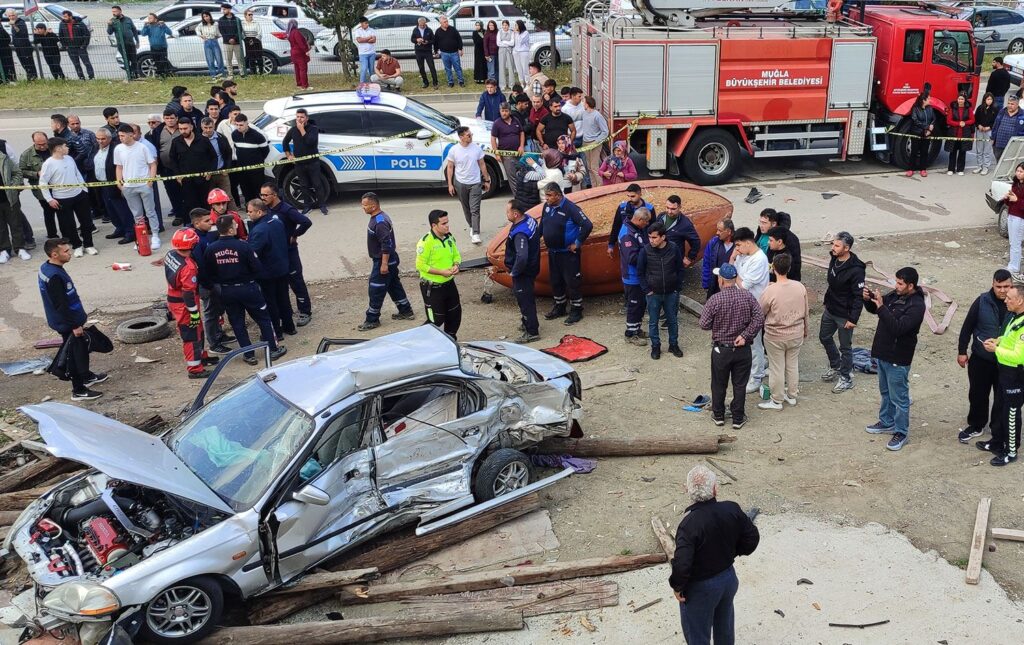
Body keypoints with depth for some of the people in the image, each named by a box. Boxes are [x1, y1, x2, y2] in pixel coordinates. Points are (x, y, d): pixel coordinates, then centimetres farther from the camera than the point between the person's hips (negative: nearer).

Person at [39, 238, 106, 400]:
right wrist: (75, 325, -21)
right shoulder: (54, 276, -28)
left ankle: (86, 376, 42)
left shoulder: (47, 268, 4)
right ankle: (78, 390, 9)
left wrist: (78, 320, 22)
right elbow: (60, 305, -27)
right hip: (67, 324, -10)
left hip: (69, 320, 10)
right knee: (75, 354, 0)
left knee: (81, 348, 24)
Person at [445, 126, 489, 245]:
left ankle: (475, 234, -12)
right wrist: (450, 184, -3)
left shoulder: (477, 149, -5)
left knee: (475, 209, -9)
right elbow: (450, 167, -1)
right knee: (466, 208, 15)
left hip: (475, 183, -1)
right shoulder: (453, 150, -8)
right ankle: (472, 227, 34)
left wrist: (486, 180, 6)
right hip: (460, 184, 1)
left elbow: (482, 165, 5)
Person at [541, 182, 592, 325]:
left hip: (568, 253, -7)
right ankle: (559, 307, 34)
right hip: (552, 252, 7)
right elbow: (542, 225, 18)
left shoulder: (570, 208, -21)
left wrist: (578, 243, -18)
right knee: (555, 281, 17)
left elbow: (588, 225, -24)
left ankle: (576, 311, 13)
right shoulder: (547, 206, 1)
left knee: (572, 281, 1)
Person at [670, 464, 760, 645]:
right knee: (725, 628, 30)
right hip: (729, 578, 6)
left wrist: (677, 586, -13)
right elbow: (752, 538, -3)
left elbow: (682, 564, -32)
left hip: (700, 587, -5)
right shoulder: (732, 510, -17)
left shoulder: (690, 524, -33)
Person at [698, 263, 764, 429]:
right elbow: (759, 319, -12)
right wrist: (745, 336, -11)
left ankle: (718, 416, 29)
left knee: (719, 385, 15)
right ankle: (738, 419, 21)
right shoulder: (747, 296, -7)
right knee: (740, 385, 12)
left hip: (721, 350, -2)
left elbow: (704, 324, -13)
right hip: (743, 349, 2)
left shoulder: (714, 300, -16)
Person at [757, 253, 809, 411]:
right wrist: (805, 331, 18)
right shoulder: (800, 287, -10)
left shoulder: (770, 291, -24)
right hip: (796, 335, 4)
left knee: (776, 369, 10)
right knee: (793, 366, 21)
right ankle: (792, 396, 36)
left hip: (775, 337, -4)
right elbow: (806, 312, 2)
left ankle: (777, 401, 23)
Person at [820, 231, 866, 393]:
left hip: (844, 315, -8)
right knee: (824, 337, 23)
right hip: (830, 309, 8)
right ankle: (835, 367, 43)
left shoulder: (855, 270, -27)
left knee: (845, 347, 7)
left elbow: (859, 296, -23)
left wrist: (853, 319, -22)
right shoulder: (834, 259, -2)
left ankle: (846, 378, 24)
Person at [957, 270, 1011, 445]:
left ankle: (998, 433, 25)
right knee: (977, 394, 15)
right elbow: (967, 327, -1)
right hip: (980, 359, 1)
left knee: (1002, 398, 8)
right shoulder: (982, 302, -10)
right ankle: (976, 426, 35)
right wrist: (961, 351, 0)